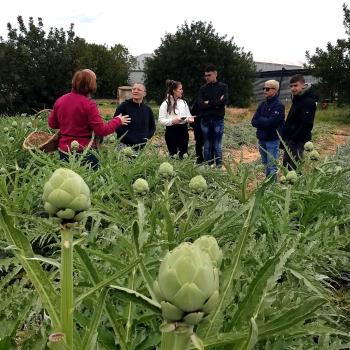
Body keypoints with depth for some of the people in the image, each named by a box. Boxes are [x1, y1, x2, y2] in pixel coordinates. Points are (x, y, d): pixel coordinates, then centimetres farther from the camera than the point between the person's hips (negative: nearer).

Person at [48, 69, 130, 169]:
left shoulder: (60, 100, 2)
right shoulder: (89, 104, -17)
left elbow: (51, 123, 12)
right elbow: (102, 130, -15)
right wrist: (118, 120, -1)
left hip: (63, 151, 6)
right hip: (84, 152, -6)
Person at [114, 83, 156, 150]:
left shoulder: (147, 109, 11)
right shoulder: (123, 106, -2)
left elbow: (152, 127, 22)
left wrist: (146, 137, 5)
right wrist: (127, 138, -13)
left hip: (142, 147, 4)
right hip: (125, 145, -4)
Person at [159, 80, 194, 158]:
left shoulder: (183, 102, 11)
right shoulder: (165, 104, -6)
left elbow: (188, 115, 15)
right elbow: (161, 120, -10)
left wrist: (189, 119, -8)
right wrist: (172, 121, -23)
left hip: (183, 129, 5)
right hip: (172, 130, -5)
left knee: (184, 152, 9)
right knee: (173, 153, 1)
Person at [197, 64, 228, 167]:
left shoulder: (223, 87, 5)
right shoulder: (203, 88, 9)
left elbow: (224, 101, -11)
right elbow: (200, 105, -4)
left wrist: (209, 103, -6)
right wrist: (216, 104, -9)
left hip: (218, 120, -2)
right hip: (205, 120, 2)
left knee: (217, 146, 1)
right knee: (207, 146, 6)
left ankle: (219, 166, 7)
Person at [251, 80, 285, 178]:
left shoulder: (279, 105, -10)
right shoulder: (262, 104, 10)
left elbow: (270, 122, -20)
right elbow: (253, 121, 4)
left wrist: (260, 120, -4)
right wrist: (264, 122, -12)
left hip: (272, 140, -7)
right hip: (261, 139, 7)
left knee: (272, 166, -4)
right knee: (265, 164, 15)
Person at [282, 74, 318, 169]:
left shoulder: (308, 102, -16)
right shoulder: (297, 100, 14)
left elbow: (306, 125, -23)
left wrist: (294, 138, -21)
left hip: (299, 142, -10)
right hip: (291, 140, 10)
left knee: (293, 167, -6)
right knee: (287, 166, 14)